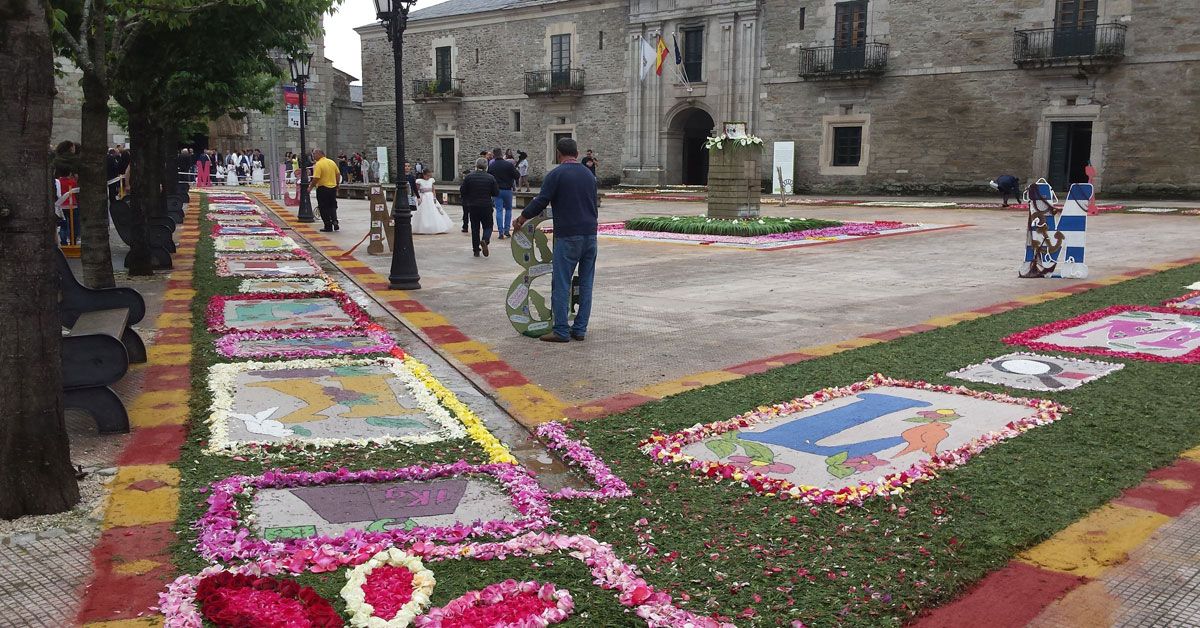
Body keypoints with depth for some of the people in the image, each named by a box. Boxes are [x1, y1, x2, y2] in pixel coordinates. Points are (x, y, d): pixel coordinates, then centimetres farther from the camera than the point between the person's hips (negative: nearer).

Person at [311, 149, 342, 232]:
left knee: (324, 208, 5)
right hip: (333, 188, 6)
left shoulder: (318, 164, -15)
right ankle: (334, 220, -1)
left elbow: (316, 178, -20)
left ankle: (328, 226, 7)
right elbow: (338, 174, 10)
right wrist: (337, 185, 20)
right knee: (332, 206, 19)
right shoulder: (332, 162, 5)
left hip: (323, 189, -6)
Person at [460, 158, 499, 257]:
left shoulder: (468, 177, -4)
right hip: (486, 206, -1)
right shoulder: (491, 178, -5)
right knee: (488, 226, 11)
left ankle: (476, 250, 11)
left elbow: (462, 192, -2)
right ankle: (485, 240, -18)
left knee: (475, 228, 10)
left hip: (473, 206, 1)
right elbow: (496, 193, -3)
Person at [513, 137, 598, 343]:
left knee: (562, 284, -2)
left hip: (568, 236, -6)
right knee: (586, 283, 10)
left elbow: (541, 202, -8)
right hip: (590, 234, 6)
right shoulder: (589, 174, 13)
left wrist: (521, 218, 6)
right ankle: (580, 329, 13)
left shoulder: (556, 174, -6)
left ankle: (561, 331, -1)